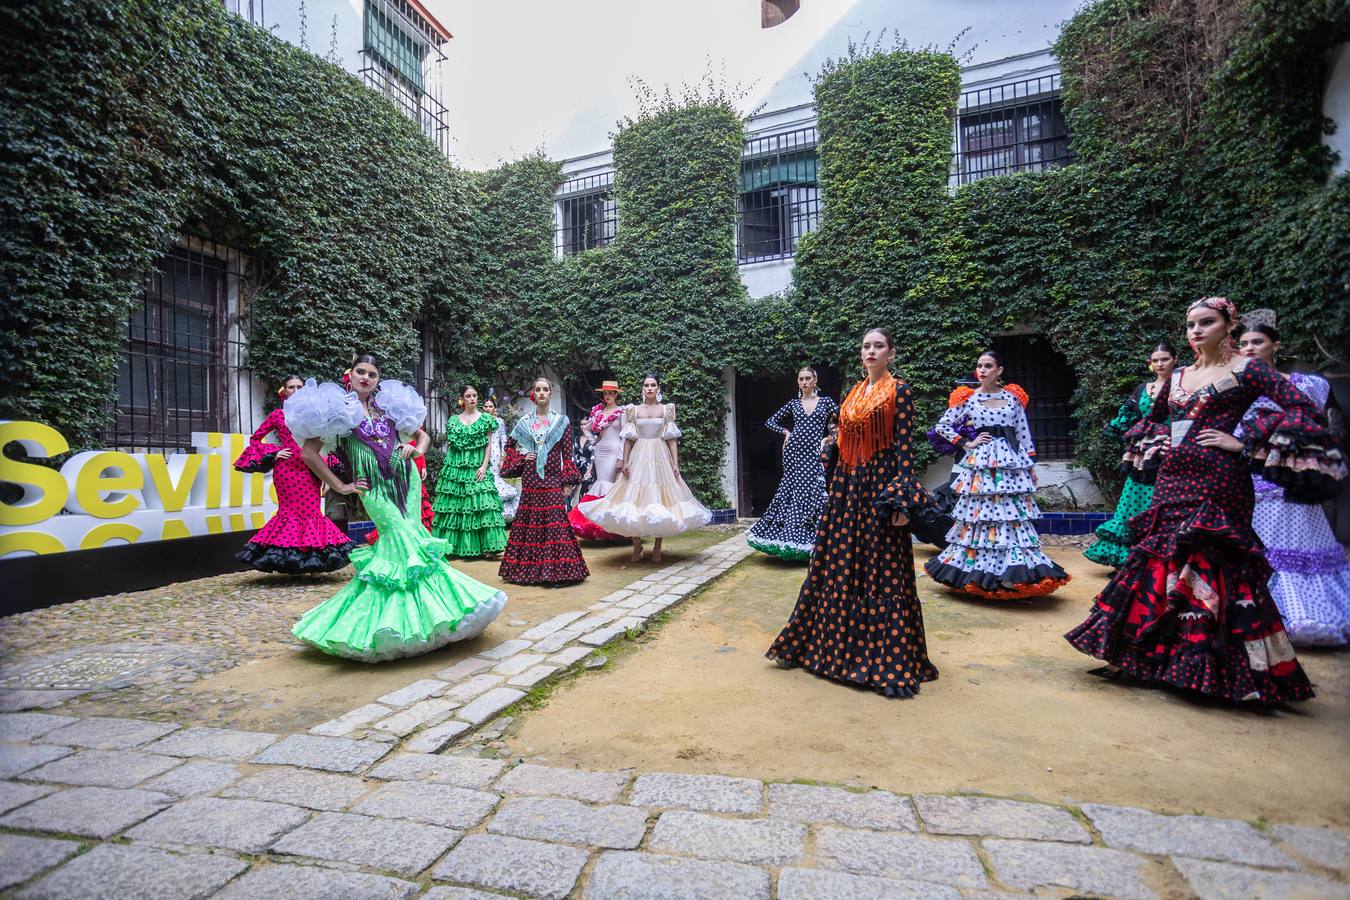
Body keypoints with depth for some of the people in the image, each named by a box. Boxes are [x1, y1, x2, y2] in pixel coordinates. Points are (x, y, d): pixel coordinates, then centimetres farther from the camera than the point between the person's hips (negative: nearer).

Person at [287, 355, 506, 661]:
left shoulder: (389, 405, 14)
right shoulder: (340, 409, 2)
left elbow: (423, 435, 22)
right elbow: (309, 452, 0)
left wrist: (415, 449, -1)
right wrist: (339, 486, -3)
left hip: (405, 481, 4)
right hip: (375, 487, -4)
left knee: (395, 544, -1)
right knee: (407, 541, -16)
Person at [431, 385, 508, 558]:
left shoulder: (485, 419, 4)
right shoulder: (454, 420, 10)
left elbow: (489, 445, 2)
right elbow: (450, 445, 12)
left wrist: (484, 466, -8)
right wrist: (447, 466, 6)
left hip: (477, 467, -2)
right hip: (456, 467, 2)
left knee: (480, 503, -9)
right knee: (454, 504, 3)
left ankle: (486, 546, -8)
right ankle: (453, 546, 12)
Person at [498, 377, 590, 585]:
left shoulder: (561, 421, 4)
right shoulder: (524, 421, 9)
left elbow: (567, 453, 1)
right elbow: (509, 445, 20)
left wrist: (567, 481, -4)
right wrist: (520, 458, 3)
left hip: (552, 479, -2)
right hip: (530, 479, 2)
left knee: (554, 520, -6)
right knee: (529, 519, 4)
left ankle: (553, 567, 0)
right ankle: (529, 568, 13)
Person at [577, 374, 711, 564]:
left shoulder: (666, 409, 6)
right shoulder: (634, 410, 8)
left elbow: (672, 439, 3)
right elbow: (629, 439, 7)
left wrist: (675, 463, -5)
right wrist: (625, 461, -3)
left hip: (661, 457, -1)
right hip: (639, 457, 1)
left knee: (660, 499, -1)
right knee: (635, 498, -3)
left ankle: (657, 549, 9)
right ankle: (636, 548, 9)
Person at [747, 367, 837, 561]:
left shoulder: (825, 402, 7)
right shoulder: (793, 404, 11)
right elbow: (771, 421, 17)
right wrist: (786, 432, 3)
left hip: (815, 454, -1)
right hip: (795, 452, 1)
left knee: (813, 494, -5)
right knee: (794, 491, 0)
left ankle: (810, 541, 1)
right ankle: (791, 539, 7)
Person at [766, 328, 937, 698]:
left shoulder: (899, 391, -5)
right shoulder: (854, 392, 14)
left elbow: (905, 445, -12)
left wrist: (902, 499, -17)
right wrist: (830, 443, 6)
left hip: (880, 485, -7)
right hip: (848, 484, 7)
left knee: (882, 572, -2)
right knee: (836, 565, 10)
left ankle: (889, 660, 9)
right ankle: (836, 643, 26)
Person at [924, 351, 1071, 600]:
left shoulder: (1014, 397, 8)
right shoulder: (967, 399, 3)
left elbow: (1024, 435, 11)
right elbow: (941, 426, 4)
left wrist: (1031, 465, 9)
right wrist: (966, 444, -2)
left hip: (1011, 463, 2)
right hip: (980, 463, -2)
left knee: (1015, 515, -1)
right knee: (980, 513, -2)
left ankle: (1016, 572, 5)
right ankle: (979, 572, 5)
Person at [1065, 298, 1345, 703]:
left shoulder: (1246, 369, -2)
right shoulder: (1178, 376, 15)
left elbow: (1303, 408, -12)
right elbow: (1150, 419, 31)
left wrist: (1244, 445, -14)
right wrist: (1156, 445, 13)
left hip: (1215, 483, -6)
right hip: (1172, 482, 6)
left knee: (1211, 570, -5)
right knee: (1161, 566, 8)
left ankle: (1220, 672, 8)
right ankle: (1144, 658, 17)